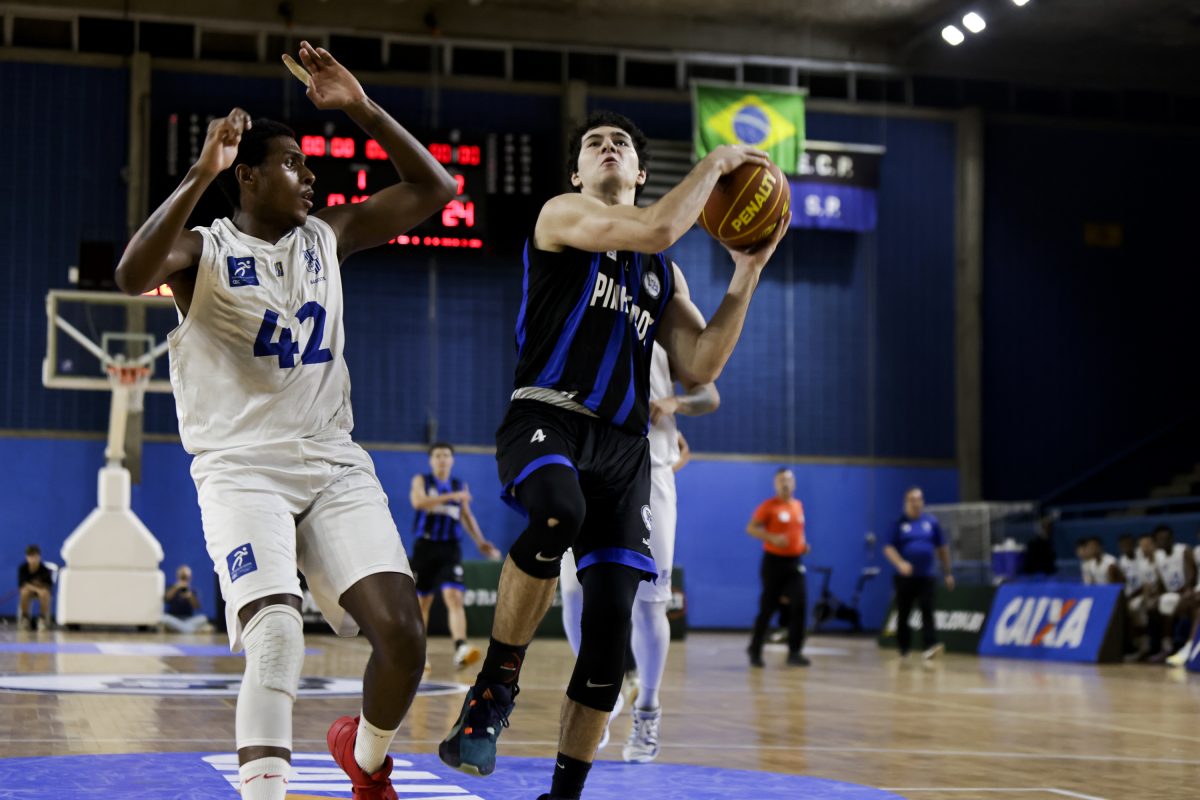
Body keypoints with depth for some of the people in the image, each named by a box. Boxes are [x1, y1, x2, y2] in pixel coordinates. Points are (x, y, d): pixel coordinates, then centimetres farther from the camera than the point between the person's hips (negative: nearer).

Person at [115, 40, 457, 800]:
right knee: (278, 637, -25)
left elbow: (435, 187, 10)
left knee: (404, 632, -7)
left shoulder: (329, 237, 12)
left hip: (335, 464, 4)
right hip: (241, 469, -4)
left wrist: (362, 107, 1)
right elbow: (132, 276, -24)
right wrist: (199, 175, -29)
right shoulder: (204, 249, -1)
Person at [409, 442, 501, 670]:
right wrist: (451, 497, -24)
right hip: (425, 546, -1)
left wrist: (480, 542, 14)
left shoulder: (460, 486, 12)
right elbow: (418, 502, -19)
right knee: (422, 601, 8)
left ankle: (460, 649, -31)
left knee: (454, 596, -17)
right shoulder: (421, 481, 2)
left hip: (450, 548, 1)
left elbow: (467, 516, 23)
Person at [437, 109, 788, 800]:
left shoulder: (663, 275, 23)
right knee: (558, 513, -40)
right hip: (546, 419, -6)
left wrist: (746, 275, 9)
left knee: (612, 623, -4)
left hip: (622, 444, 6)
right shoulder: (563, 213, 5)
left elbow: (700, 367, 12)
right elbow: (656, 229, -13)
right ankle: (496, 685, -20)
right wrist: (715, 163, 1)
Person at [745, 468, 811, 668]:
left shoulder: (798, 506, 12)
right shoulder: (769, 506, -5)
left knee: (800, 606, -9)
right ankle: (755, 651, 16)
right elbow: (751, 528, -9)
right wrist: (772, 538, -22)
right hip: (774, 561, -4)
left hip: (795, 562, 4)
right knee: (767, 608, 1)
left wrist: (803, 545, 9)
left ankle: (795, 652, -3)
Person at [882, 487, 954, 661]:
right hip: (905, 578, -1)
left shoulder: (931, 522, 9)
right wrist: (900, 563, -23)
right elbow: (888, 548, -5)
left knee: (927, 611, -13)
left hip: (926, 577, 1)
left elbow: (942, 547, 14)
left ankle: (930, 646, -23)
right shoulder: (899, 524, 1)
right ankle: (903, 649, 21)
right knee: (903, 614, 7)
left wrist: (948, 572, 13)